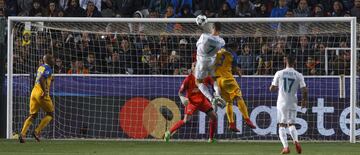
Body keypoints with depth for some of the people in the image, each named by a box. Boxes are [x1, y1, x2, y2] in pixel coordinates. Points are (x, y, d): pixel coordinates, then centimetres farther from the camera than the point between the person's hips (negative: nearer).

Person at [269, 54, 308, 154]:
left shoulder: (279, 73, -4)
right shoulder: (298, 75, -3)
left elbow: (272, 89, 0)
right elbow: (304, 90, -7)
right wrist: (304, 100, 12)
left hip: (282, 103, -1)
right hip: (293, 104, 1)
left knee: (282, 125, 6)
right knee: (291, 124, 14)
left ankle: (286, 146, -10)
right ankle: (296, 141, -14)